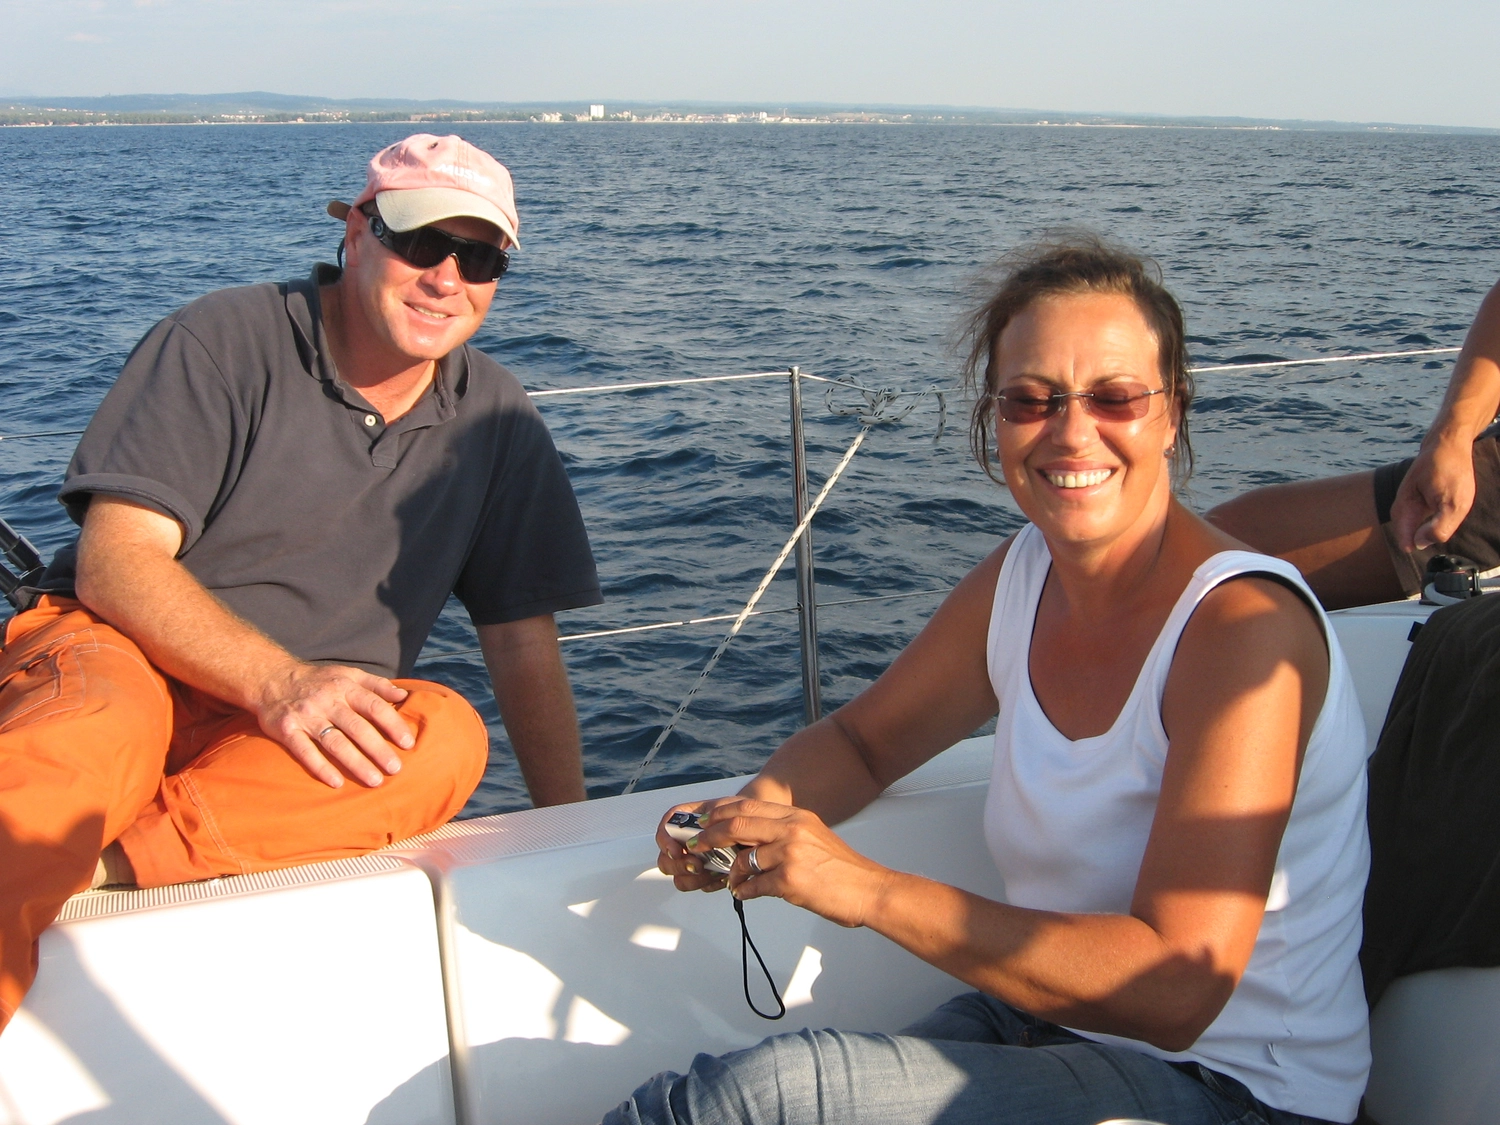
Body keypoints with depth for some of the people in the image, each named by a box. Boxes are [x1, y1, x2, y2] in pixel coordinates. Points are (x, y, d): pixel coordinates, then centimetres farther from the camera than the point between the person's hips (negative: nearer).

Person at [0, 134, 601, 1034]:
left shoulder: (497, 422, 10)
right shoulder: (223, 343, -3)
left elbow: (525, 645, 9)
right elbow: (116, 563, -12)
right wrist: (278, 681, -28)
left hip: (299, 732, 4)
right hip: (120, 656, -3)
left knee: (448, 740, -31)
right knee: (79, 751, -39)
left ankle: (88, 865, -35)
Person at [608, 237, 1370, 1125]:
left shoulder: (1245, 625, -21)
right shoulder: (1019, 578, 0)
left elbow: (1176, 988, -26)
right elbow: (860, 740, 13)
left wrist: (867, 888, -30)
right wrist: (755, 820, -10)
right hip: (1044, 1025, 6)